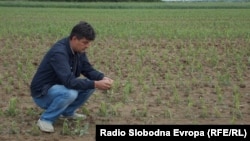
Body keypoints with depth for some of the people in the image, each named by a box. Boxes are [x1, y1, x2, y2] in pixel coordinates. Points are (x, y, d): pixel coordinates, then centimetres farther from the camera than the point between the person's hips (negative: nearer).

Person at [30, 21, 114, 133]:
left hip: (61, 86, 8)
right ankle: (45, 119, -13)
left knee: (89, 85, -6)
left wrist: (103, 78, -19)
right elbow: (69, 81, -38)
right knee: (70, 93, -36)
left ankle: (68, 112, 10)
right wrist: (96, 84, -40)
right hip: (42, 93, -8)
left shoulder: (78, 49, -5)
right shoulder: (59, 52, -31)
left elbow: (88, 70, 1)